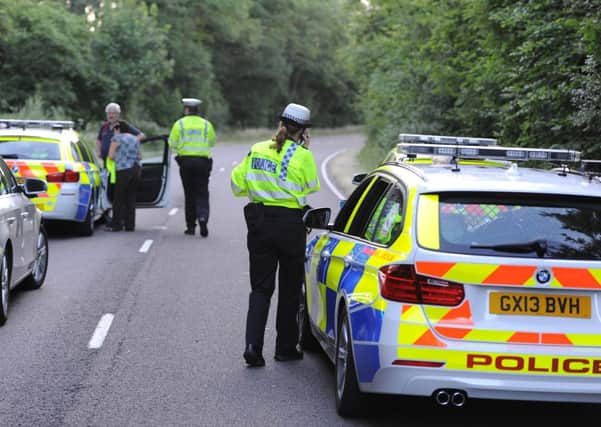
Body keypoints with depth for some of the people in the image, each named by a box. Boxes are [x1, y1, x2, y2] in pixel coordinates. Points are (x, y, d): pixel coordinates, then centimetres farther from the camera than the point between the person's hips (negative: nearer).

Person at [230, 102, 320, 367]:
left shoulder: (256, 150, 3)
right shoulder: (302, 156, -10)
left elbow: (237, 185, 6)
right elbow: (311, 187, 4)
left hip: (258, 221, 3)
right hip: (289, 224, -3)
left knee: (260, 288, 8)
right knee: (289, 289, 12)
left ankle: (253, 345, -8)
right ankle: (286, 348, 19)